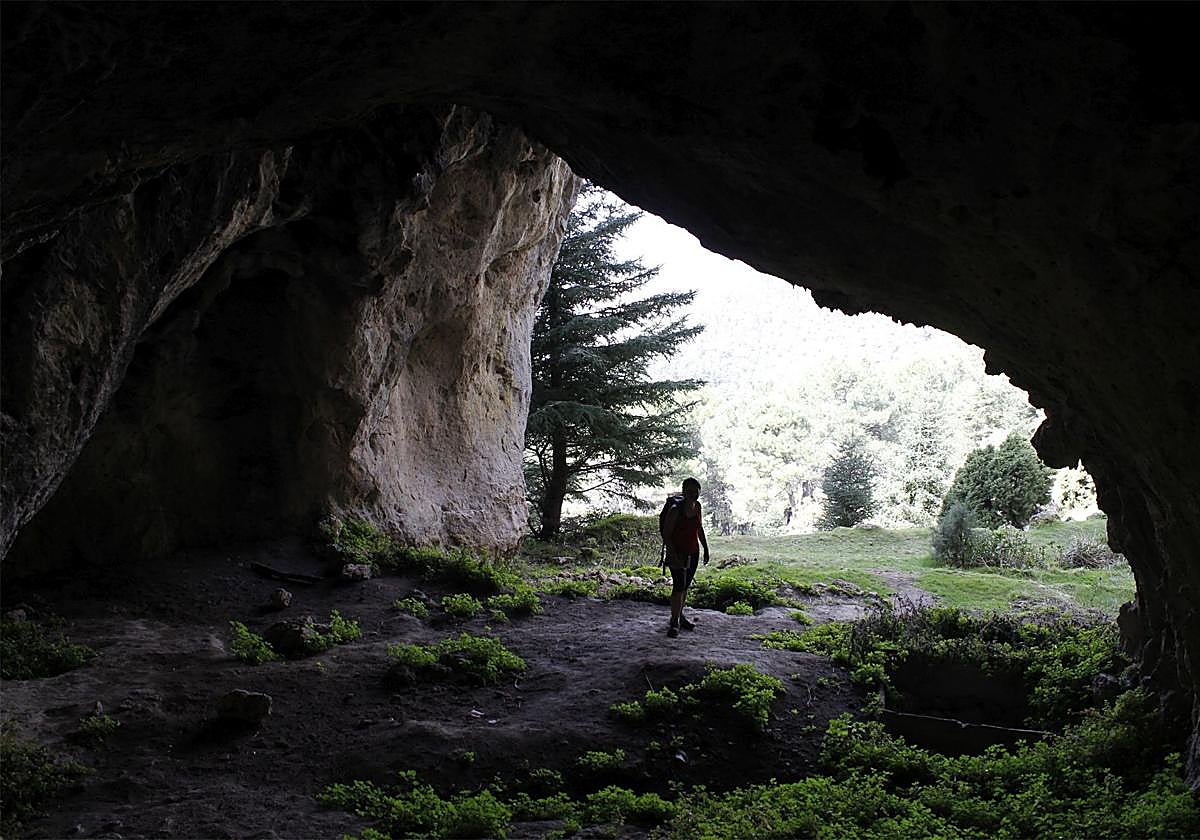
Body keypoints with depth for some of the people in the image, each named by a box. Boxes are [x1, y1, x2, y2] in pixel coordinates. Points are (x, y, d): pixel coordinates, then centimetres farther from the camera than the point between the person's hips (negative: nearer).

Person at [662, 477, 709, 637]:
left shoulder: (697, 506, 3)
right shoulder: (676, 510, -18)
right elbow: (666, 533, -17)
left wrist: (705, 548, 16)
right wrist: (673, 555, -24)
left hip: (693, 553, 7)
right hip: (677, 553, -6)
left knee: (685, 586, 13)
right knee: (679, 586, -14)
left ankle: (679, 617, 25)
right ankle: (674, 622, -10)